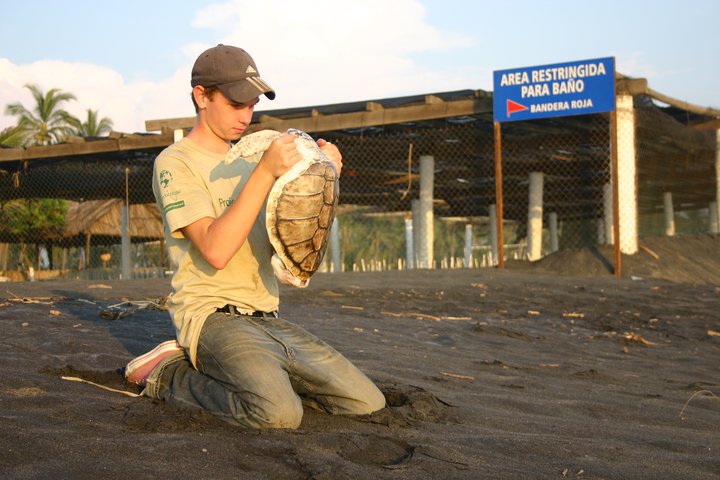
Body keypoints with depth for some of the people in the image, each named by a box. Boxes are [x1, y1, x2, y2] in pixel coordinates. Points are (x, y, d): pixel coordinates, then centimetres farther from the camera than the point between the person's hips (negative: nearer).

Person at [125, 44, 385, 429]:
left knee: (368, 404, -8)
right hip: (211, 315, -7)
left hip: (268, 320, 7)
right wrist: (265, 172, -22)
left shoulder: (249, 160, 20)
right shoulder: (175, 163, -4)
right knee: (279, 413, -33)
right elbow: (215, 250, -19)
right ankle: (173, 374, -6)